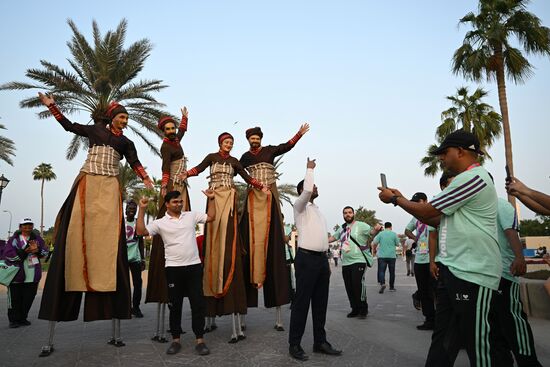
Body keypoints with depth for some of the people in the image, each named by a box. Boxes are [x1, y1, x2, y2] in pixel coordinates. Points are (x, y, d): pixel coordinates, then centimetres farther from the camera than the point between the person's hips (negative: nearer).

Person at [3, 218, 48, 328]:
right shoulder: (14, 239, -1)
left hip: (33, 276, 3)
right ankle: (14, 320, 16)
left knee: (28, 298, 10)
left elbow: (45, 252, 5)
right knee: (15, 299, 2)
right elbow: (7, 255, -11)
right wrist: (24, 251, -21)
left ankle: (23, 318, 25)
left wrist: (37, 250, -17)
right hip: (16, 275, -3)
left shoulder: (37, 238, 8)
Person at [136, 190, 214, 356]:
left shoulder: (191, 215, 8)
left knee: (198, 303, 2)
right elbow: (141, 231, -8)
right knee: (175, 305, 8)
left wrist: (211, 199, 5)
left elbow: (210, 217, 12)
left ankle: (200, 340, 12)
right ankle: (176, 339, 22)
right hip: (173, 268, -1)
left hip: (194, 266, 1)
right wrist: (142, 209, -11)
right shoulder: (160, 222, 2)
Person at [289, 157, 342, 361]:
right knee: (302, 302, -4)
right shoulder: (300, 206, -1)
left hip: (321, 259, 8)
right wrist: (310, 168, -9)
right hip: (306, 258, -8)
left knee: (320, 302, 11)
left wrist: (326, 262, 18)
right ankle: (294, 344, 4)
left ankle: (320, 342, 20)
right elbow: (307, 190, -23)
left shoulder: (318, 210, 22)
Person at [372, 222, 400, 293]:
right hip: (392, 256, 0)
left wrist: (375, 249, 12)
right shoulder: (394, 234, -1)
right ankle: (391, 287, 18)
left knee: (381, 271, -1)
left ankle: (382, 283, -25)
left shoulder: (380, 233, 0)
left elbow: (374, 242, -6)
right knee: (392, 272, 11)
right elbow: (397, 244, 3)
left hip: (382, 255, 0)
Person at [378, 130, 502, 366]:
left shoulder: (472, 178, -14)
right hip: (453, 269, 10)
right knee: (442, 339, 12)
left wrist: (395, 199, 3)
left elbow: (428, 211, -12)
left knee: (476, 342, 0)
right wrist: (401, 200, 16)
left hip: (472, 273, -10)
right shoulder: (466, 180, 19)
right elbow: (437, 220, 19)